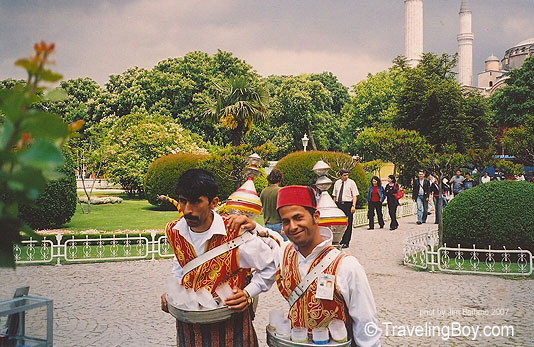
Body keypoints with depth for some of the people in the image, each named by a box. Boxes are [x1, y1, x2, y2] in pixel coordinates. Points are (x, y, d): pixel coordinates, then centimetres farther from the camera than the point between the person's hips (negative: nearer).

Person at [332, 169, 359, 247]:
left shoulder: (351, 182, 0)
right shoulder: (337, 183, 11)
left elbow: (355, 195, -4)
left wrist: (353, 206, -15)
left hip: (348, 204, -3)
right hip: (338, 204, 3)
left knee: (348, 224, -3)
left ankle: (345, 243, 1)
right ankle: (339, 241, 13)